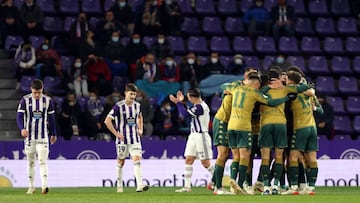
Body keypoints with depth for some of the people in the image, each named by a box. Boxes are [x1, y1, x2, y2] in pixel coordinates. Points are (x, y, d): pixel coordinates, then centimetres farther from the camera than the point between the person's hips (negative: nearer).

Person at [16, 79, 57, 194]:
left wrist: (53, 134, 15)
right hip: (29, 136, 1)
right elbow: (19, 116, -8)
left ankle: (44, 186, -24)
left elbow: (51, 118, 11)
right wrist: (22, 128, -26)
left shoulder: (48, 101, 2)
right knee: (30, 162, 9)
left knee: (43, 161, -13)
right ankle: (31, 187, 18)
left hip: (43, 136, -1)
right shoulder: (25, 100, -3)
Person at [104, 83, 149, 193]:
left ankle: (140, 185, -22)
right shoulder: (119, 106, -11)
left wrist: (140, 129, 12)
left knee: (137, 160, -12)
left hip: (135, 138, 3)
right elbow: (107, 121, -11)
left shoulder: (137, 105, 4)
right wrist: (116, 133, -12)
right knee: (121, 161, 9)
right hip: (122, 138, -3)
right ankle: (119, 185, 24)